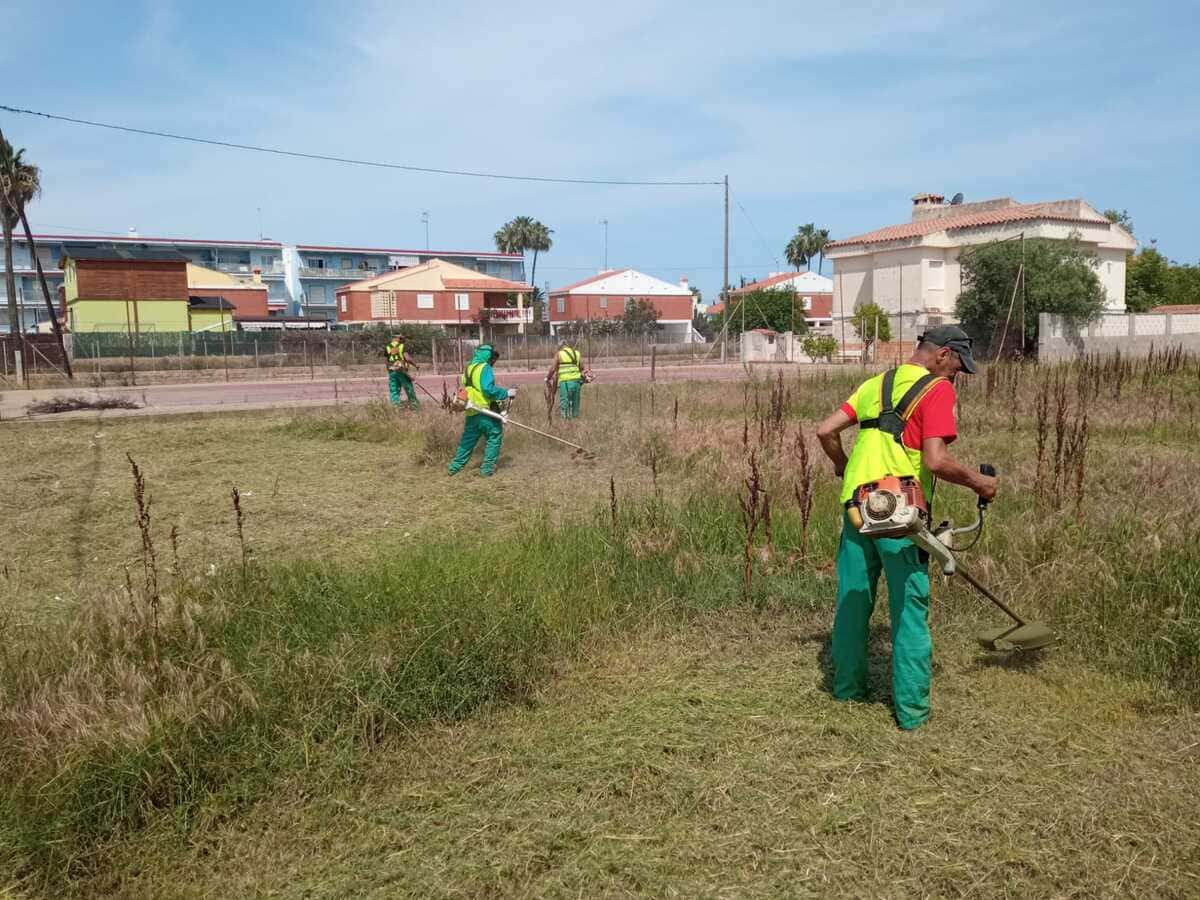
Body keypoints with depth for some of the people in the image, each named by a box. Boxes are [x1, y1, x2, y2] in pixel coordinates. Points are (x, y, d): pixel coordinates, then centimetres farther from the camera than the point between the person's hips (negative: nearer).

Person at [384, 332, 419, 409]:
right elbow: (408, 358, -13)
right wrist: (415, 365, -3)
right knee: (409, 389, 6)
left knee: (394, 391, 5)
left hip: (391, 371, 3)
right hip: (401, 370, -3)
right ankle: (414, 405, 11)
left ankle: (395, 406, -1)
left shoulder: (387, 347, 7)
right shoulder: (402, 346, -3)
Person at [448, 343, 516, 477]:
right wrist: (506, 393, -13)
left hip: (471, 412, 8)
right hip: (485, 411, -8)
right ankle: (487, 468, 4)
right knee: (494, 436, 5)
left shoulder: (469, 367, 15)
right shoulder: (484, 367, -11)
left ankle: (454, 467, 20)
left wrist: (497, 398, 18)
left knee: (468, 440, 17)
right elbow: (488, 389, -23)